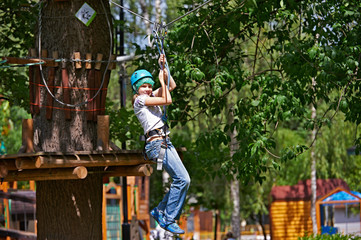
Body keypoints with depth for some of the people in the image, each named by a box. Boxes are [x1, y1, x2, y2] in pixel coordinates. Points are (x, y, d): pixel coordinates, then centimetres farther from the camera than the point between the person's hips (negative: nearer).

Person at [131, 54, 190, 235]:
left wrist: (163, 68, 11)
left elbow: (172, 85, 22)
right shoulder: (139, 100, -6)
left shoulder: (151, 97, 19)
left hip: (166, 142, 9)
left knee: (182, 180, 3)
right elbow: (168, 100, -9)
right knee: (182, 179, -16)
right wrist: (161, 80, 2)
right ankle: (168, 219, -12)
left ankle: (160, 211, 14)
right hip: (156, 143, -9)